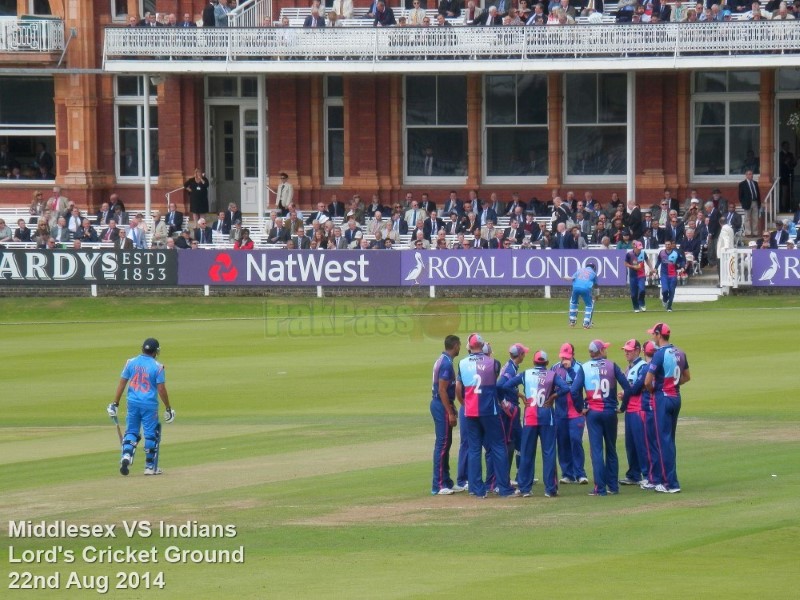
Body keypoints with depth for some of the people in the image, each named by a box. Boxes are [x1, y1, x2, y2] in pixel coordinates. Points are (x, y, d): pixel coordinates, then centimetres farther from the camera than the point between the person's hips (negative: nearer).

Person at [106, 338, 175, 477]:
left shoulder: (131, 363, 1)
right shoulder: (157, 366, -7)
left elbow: (121, 384, 1)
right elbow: (161, 389, -8)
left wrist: (115, 404, 6)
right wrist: (168, 408, 1)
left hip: (133, 403, 3)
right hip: (150, 405, -3)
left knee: (131, 432, 13)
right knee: (151, 434, 8)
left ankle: (126, 455, -11)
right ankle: (150, 466, 13)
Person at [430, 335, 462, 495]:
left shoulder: (442, 360, 14)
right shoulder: (446, 363, -17)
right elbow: (442, 389, -21)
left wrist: (451, 409, 23)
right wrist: (450, 413, -21)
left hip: (438, 404, 10)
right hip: (442, 406, -10)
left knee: (446, 443, 15)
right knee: (442, 444, -8)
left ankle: (446, 482, 20)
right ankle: (438, 486, -8)